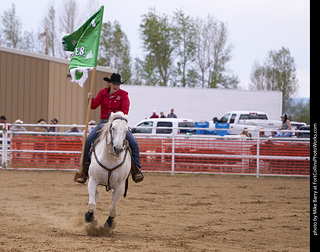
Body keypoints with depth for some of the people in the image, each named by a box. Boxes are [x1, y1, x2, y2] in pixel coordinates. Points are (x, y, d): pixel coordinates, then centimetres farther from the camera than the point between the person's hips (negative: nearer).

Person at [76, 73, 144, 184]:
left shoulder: (123, 94, 0)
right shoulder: (103, 93, 6)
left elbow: (125, 110, -10)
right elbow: (94, 106, 0)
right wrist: (91, 99, -21)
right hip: (103, 122, 1)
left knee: (133, 143, -19)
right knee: (88, 140, -17)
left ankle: (136, 169, -5)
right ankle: (84, 169, -6)